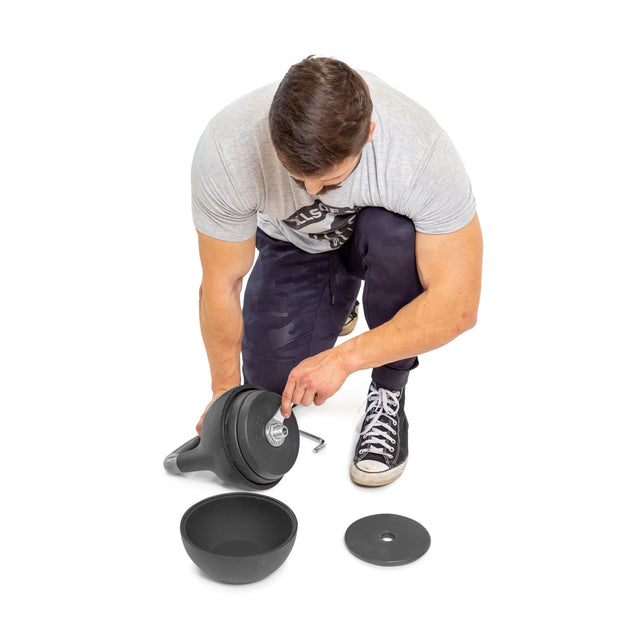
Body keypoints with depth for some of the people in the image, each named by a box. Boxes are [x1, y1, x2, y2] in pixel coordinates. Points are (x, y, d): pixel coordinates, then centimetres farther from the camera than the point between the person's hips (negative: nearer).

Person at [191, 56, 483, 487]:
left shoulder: (422, 151, -40)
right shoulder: (224, 151, -35)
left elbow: (457, 305, -35)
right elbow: (221, 285, -20)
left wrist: (345, 357, -39)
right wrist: (225, 389, -11)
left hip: (384, 239, -1)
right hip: (293, 243, 2)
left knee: (393, 236, -37)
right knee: (273, 386, -10)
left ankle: (388, 391, -11)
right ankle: (337, 297, 22)